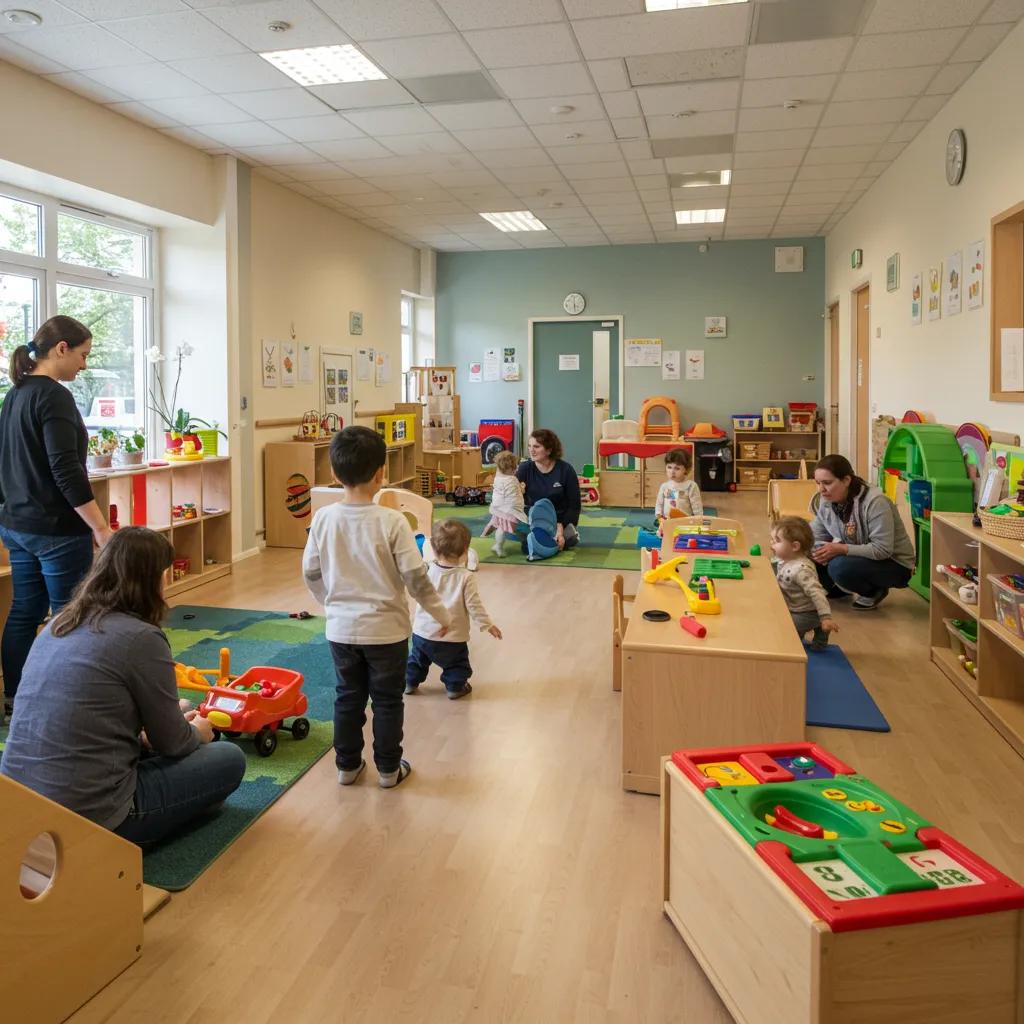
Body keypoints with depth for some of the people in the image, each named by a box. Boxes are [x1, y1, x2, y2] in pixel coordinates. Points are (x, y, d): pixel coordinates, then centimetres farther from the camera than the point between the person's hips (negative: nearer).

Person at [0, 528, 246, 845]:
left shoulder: (58, 624, 7)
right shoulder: (142, 638, -16)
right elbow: (171, 743, -5)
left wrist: (172, 726, 24)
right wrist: (198, 733, 18)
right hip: (88, 817, -9)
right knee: (230, 759, 6)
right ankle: (112, 844, 5)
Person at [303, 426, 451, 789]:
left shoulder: (323, 518, -7)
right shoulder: (392, 521, -19)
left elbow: (311, 573, 2)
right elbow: (415, 577, -17)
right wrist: (440, 612, -2)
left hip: (341, 629, 3)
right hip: (386, 629, -3)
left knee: (347, 697, 18)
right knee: (387, 700, 12)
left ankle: (347, 765, 29)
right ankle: (388, 768, 24)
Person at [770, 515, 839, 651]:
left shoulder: (801, 569, -34)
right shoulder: (784, 560, -5)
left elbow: (816, 593, -37)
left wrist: (826, 617, -40)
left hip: (806, 614, -9)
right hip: (792, 609, 9)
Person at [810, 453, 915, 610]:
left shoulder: (875, 502, -28)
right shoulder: (826, 501, -6)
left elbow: (882, 549, -31)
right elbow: (815, 536, -3)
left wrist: (840, 549, -35)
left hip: (895, 564, -7)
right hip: (859, 556, 7)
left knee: (839, 567, -33)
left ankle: (875, 591, -3)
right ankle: (837, 588, 12)